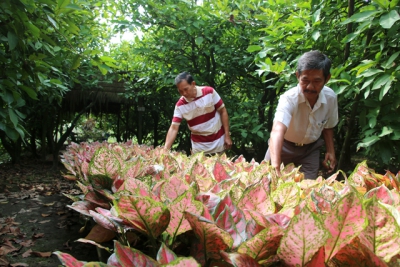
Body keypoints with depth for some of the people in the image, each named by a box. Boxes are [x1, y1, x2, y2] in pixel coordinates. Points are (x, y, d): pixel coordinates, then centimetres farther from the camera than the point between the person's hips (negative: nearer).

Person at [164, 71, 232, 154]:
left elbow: (223, 112, -6)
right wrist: (165, 150, -21)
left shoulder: (210, 92, -14)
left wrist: (227, 136, -8)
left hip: (218, 141, 0)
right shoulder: (180, 105, -11)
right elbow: (174, 128, -11)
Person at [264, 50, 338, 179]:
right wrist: (275, 165, -67)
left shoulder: (331, 97, -19)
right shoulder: (289, 98, -36)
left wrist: (330, 151, -6)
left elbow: (327, 126, 2)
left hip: (311, 150, 3)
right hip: (284, 147, -3)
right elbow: (278, 131, -53)